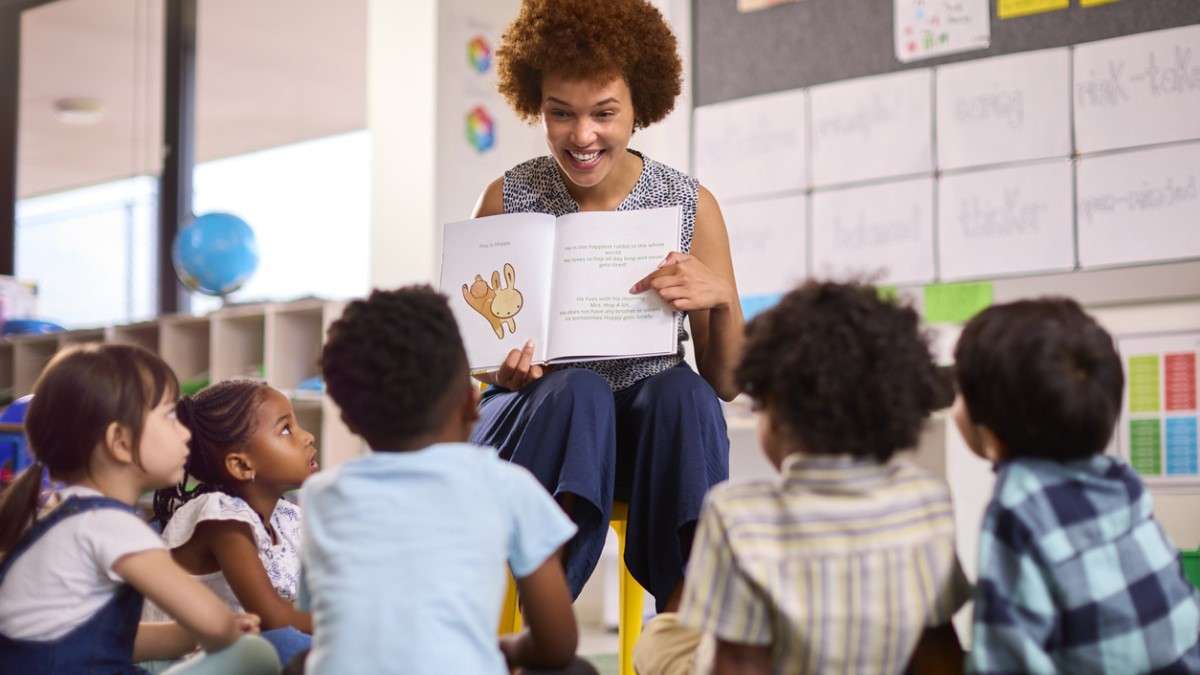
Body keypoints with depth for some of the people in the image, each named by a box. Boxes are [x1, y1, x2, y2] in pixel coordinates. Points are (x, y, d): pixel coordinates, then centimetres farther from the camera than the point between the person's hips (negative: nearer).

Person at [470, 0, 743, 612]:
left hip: (649, 431, 1)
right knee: (578, 389, -32)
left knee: (682, 390, -30)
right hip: (533, 422, -1)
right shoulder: (508, 199, -3)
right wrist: (505, 373, -16)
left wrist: (721, 299, -20)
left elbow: (725, 385, 0)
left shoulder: (691, 206, -2)